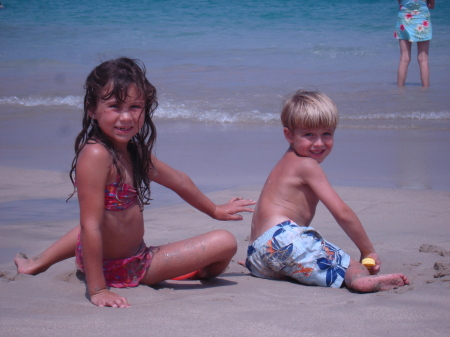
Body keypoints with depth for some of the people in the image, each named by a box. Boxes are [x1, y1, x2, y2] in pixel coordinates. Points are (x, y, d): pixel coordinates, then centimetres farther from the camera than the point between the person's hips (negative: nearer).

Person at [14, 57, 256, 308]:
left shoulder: (134, 152, 2)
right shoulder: (96, 155, -24)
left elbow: (177, 180, 19)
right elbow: (90, 226, -28)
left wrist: (214, 210, 32)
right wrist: (98, 290, -31)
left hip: (134, 255, 9)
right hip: (118, 270, -9)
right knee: (225, 242, -10)